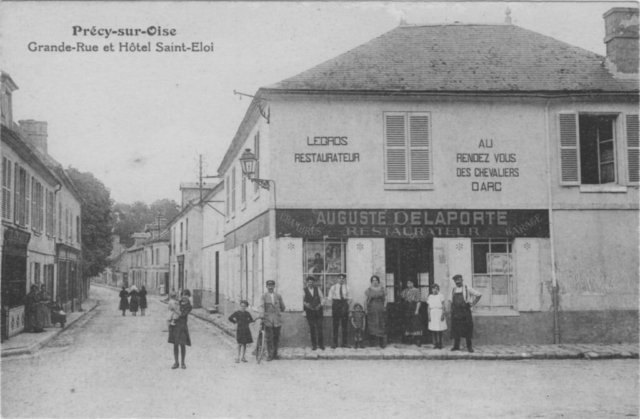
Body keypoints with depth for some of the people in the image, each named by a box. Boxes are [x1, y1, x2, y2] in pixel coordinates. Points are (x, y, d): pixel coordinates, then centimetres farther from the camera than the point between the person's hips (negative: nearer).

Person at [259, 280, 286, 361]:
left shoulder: (278, 296, 9)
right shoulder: (264, 296, 1)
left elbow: (283, 307, 19)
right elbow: (262, 306, -14)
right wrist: (262, 314, -27)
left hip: (277, 319, 3)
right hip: (268, 319, -3)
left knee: (276, 337, 8)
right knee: (269, 338, -5)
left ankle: (275, 354, 22)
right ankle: (270, 355, -1)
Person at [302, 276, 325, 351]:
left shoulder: (317, 289, 7)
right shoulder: (304, 290, -1)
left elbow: (322, 298, 10)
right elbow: (302, 300, 2)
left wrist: (320, 305, -5)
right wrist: (306, 304, -17)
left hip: (318, 310, 1)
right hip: (309, 311, -1)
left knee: (319, 327, -1)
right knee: (312, 328, 3)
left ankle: (321, 344, 7)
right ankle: (314, 345, 11)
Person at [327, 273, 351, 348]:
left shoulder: (347, 288, 5)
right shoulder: (333, 287, 2)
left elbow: (349, 299, 8)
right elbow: (330, 299, 3)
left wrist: (346, 305, -5)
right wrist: (332, 308, -3)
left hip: (344, 305, 1)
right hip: (336, 305, -1)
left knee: (345, 325, 4)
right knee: (335, 325, 0)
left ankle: (344, 343, 10)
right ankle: (335, 343, 5)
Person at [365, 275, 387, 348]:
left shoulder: (382, 289, 9)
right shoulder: (369, 290, 6)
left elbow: (385, 299, 10)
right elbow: (366, 300, 4)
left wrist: (384, 306, -4)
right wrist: (366, 308, -4)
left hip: (380, 309, 1)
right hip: (371, 309, -1)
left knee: (381, 324, -3)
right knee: (372, 325, -4)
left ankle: (381, 343, -2)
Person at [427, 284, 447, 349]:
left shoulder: (440, 296, 2)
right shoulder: (429, 297, 9)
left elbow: (443, 306, 2)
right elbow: (428, 307, 11)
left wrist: (443, 314, -7)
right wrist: (428, 315, 4)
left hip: (439, 313, -2)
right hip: (432, 313, 2)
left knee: (440, 330, -2)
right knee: (434, 330, 0)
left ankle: (440, 344, 6)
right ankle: (435, 343, 5)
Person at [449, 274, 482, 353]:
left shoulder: (467, 289, 0)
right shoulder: (453, 290, 13)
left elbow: (479, 295, 1)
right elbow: (451, 301, 19)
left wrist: (473, 303, -1)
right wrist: (451, 310, 9)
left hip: (465, 311, -4)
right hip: (455, 312, 4)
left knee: (467, 329, -2)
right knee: (456, 329, 2)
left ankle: (469, 346, 4)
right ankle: (456, 346, 9)